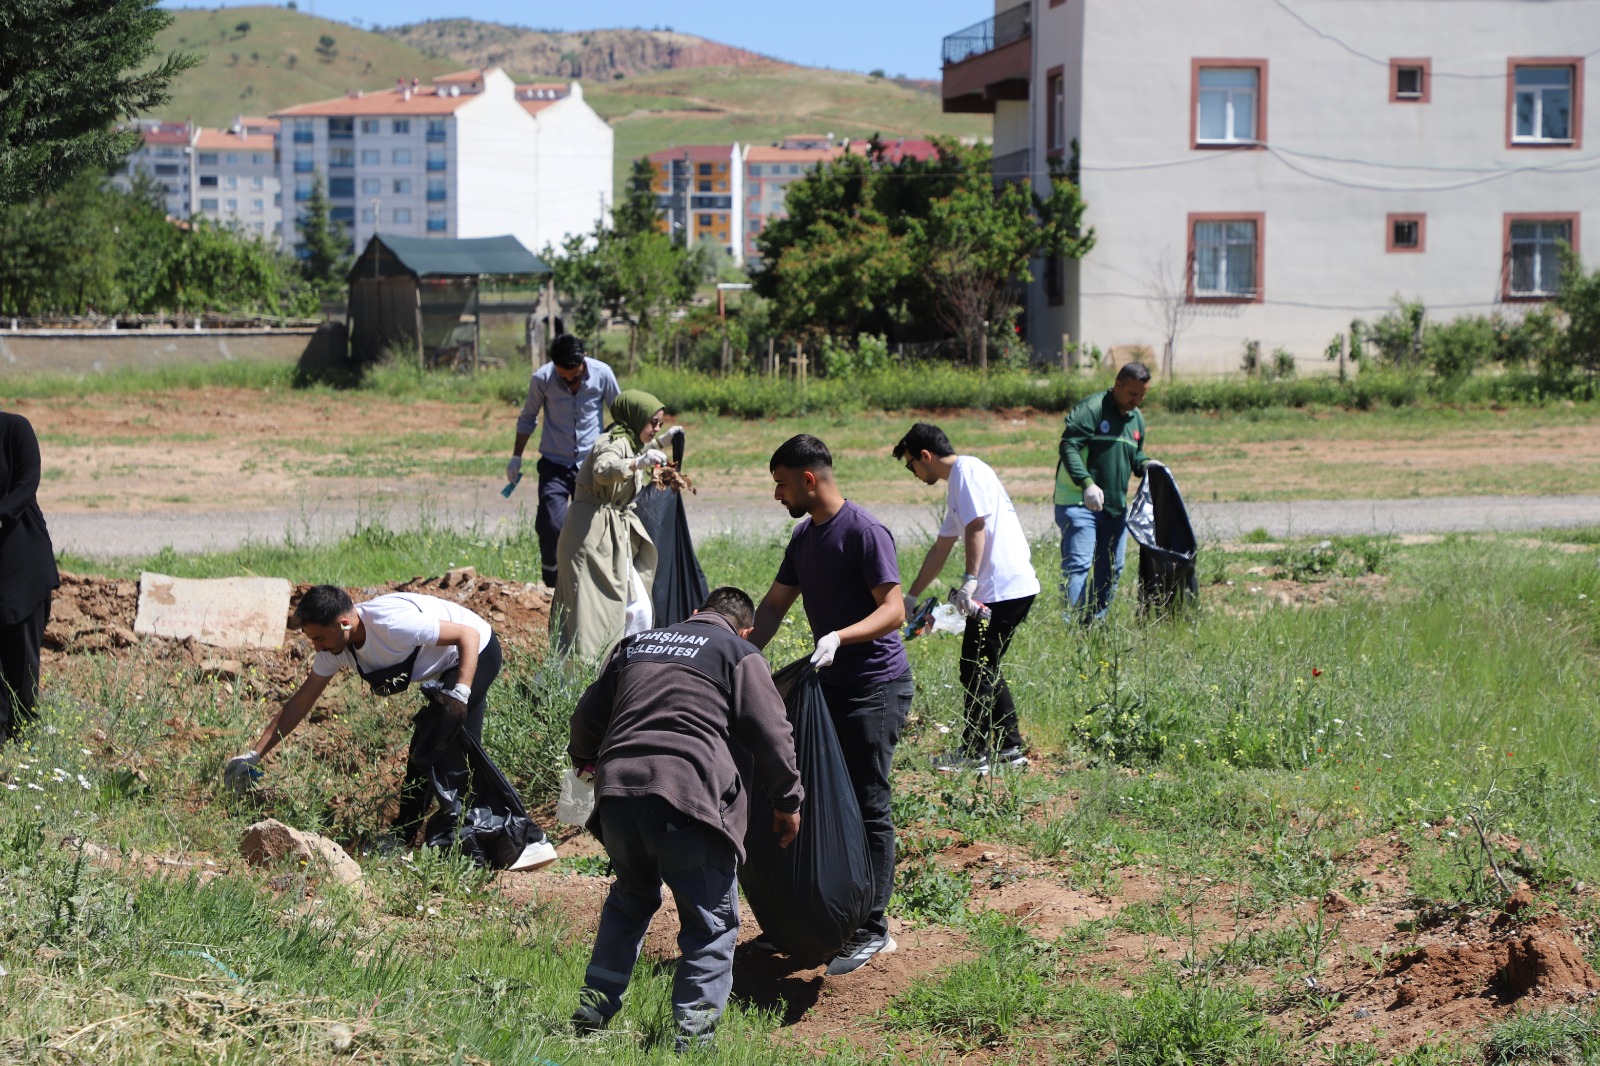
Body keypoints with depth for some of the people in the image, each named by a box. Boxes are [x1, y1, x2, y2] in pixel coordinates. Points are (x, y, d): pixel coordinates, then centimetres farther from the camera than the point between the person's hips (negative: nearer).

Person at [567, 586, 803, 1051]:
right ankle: (693, 1033, -1)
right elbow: (771, 734, 2)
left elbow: (587, 716, 29)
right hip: (688, 796, -5)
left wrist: (585, 758, 50)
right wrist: (788, 801, 15)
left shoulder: (636, 644, 25)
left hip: (618, 791, 5)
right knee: (711, 922, 6)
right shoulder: (740, 654, 10)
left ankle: (594, 1007, 29)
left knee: (630, 899, 28)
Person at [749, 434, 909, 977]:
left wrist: (839, 637, -35)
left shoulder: (864, 532, -15)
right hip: (829, 685, 9)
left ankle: (872, 930, -2)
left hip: (875, 687, -9)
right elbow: (775, 605, 15)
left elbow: (893, 609, -21)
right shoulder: (804, 536, 12)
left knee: (867, 805, -7)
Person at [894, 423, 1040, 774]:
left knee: (976, 671, -3)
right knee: (985, 671, 16)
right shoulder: (955, 483, 24)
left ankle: (975, 753, 4)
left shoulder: (968, 471, -7)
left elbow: (977, 527, -20)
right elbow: (940, 550, 31)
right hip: (1013, 588, 10)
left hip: (1002, 589, -10)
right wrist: (911, 596, 36)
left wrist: (970, 581, -24)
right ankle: (1010, 748, 19)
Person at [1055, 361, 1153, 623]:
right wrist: (1087, 483, -33)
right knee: (1077, 566, -14)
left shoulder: (1136, 418, 14)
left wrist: (1146, 465, 2)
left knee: (1111, 570, 12)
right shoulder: (1091, 409, -13)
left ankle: (1096, 624, 22)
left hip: (1115, 505, 8)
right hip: (1077, 503, -8)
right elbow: (1068, 447, -21)